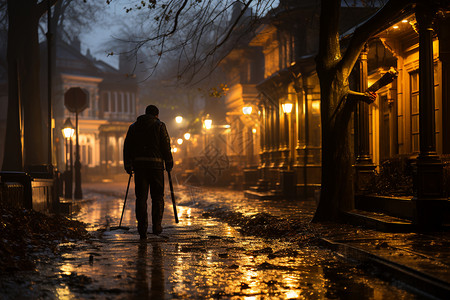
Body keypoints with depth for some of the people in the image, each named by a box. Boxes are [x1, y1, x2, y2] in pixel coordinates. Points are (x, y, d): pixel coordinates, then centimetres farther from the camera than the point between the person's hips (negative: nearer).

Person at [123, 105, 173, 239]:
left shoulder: (133, 126, 13)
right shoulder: (159, 126, 3)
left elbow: (127, 147, 11)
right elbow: (166, 146, -2)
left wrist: (128, 166, 14)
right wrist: (169, 164, 4)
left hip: (138, 165, 3)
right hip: (155, 164, -2)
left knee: (141, 197, 3)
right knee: (157, 196, 8)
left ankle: (142, 227, -3)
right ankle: (156, 225, 4)